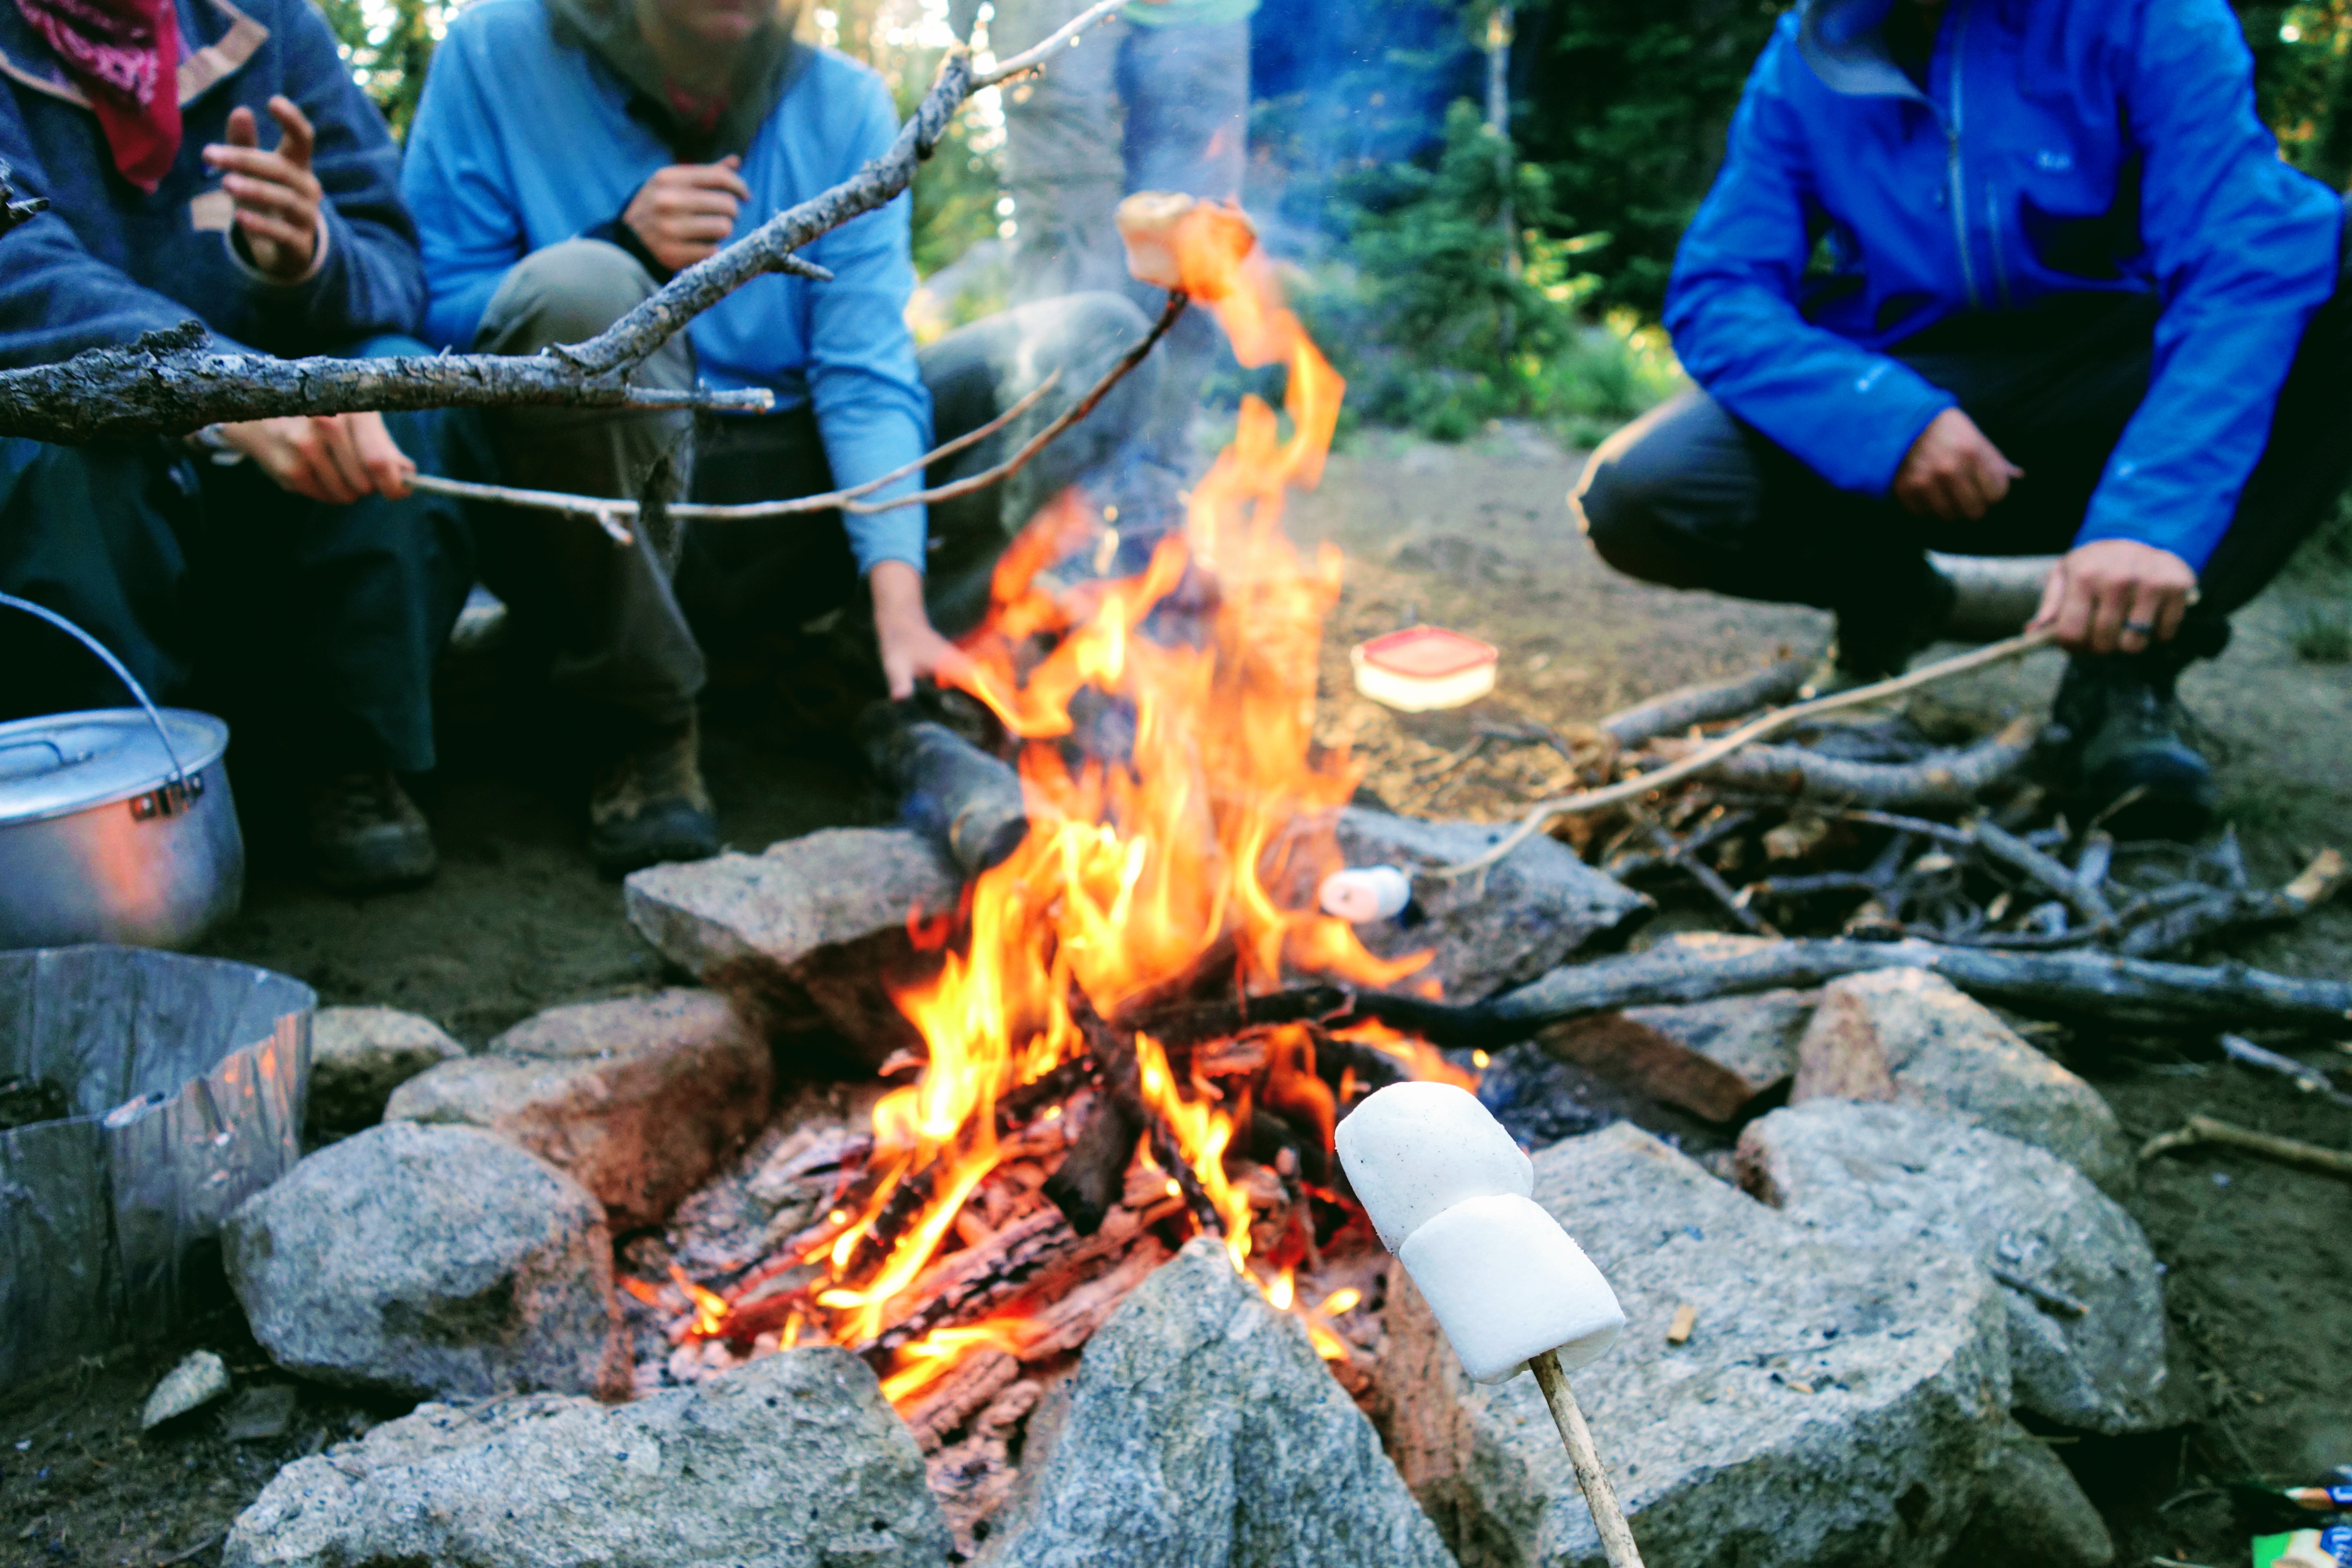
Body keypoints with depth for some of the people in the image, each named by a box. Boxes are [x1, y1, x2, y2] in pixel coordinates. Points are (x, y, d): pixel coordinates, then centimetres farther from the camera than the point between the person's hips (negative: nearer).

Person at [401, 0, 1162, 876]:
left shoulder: (845, 104, 3)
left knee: (1101, 340, -6)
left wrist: (899, 599, -23)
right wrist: (620, 247, -19)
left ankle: (870, 673, -11)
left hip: (785, 512, 2)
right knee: (577, 288, -35)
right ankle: (640, 735, -17)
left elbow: (867, 372, -9)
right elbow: (431, 315, -4)